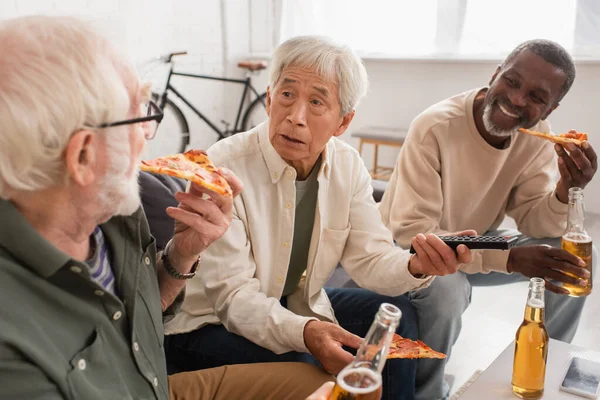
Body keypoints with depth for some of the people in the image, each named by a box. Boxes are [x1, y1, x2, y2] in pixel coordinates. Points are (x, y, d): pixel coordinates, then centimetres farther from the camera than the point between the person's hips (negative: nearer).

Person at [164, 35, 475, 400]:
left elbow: (370, 257, -7)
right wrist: (304, 333, -43)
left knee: (396, 316, -6)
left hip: (300, 306, 6)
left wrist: (415, 266, -29)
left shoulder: (348, 165, -7)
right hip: (211, 323, -5)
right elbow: (233, 296, -26)